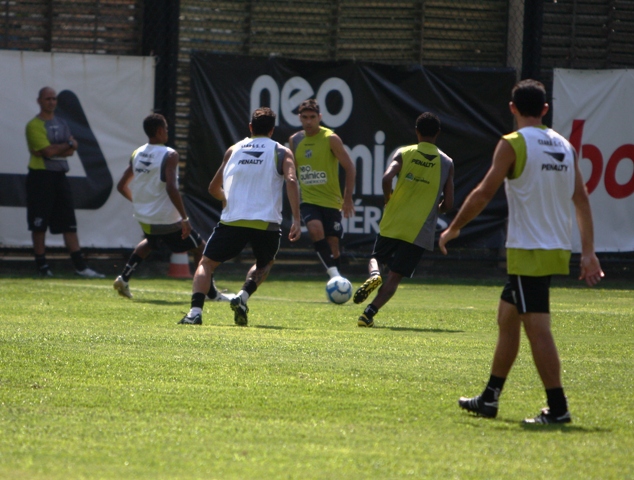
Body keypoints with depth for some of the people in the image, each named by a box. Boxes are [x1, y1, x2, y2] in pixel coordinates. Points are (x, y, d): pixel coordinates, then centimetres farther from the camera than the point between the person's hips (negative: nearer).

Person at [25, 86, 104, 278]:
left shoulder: (61, 124, 15)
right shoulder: (35, 125, -8)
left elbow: (72, 150, 4)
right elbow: (48, 151, -17)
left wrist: (55, 150, -13)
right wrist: (68, 144, -3)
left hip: (60, 176, 6)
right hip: (41, 177, -6)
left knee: (69, 223, 3)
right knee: (39, 224, -2)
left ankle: (80, 266, 1)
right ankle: (42, 265, 6)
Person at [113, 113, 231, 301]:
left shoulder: (136, 154, 4)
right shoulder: (169, 155, -16)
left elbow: (121, 186, 11)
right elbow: (171, 188, -28)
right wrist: (184, 218, -24)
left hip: (144, 219, 7)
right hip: (167, 220, -6)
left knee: (150, 242, 37)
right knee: (200, 249, 12)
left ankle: (124, 278, 26)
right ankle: (212, 293, 14)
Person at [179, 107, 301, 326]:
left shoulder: (234, 150, 17)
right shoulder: (281, 152, 9)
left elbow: (214, 189, 25)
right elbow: (291, 181, -10)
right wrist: (296, 220, -13)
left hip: (232, 220, 0)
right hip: (267, 223, 0)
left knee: (206, 263, 11)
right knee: (264, 264, 28)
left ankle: (196, 310, -13)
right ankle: (243, 296, 1)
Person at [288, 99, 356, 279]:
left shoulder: (331, 139, -8)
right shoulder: (294, 140, 5)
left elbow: (350, 168, -6)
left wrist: (348, 198, -12)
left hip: (331, 201, -2)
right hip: (309, 201, 2)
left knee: (332, 243, 1)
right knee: (315, 229, -27)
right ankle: (334, 273, -27)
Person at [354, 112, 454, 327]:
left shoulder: (404, 153, 0)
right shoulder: (447, 163, 2)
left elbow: (387, 178, -17)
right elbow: (448, 203, -1)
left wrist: (389, 202, 2)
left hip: (392, 223, 0)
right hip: (420, 230, 0)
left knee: (377, 258, 22)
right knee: (394, 277, 4)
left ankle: (374, 275, -13)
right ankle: (369, 313, -12)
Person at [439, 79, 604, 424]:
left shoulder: (512, 144, -9)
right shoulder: (565, 147, 10)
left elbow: (484, 192, -11)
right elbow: (581, 199, 8)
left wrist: (453, 228, 0)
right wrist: (588, 252, 9)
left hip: (528, 251, -8)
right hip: (557, 249, 8)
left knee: (537, 328, -7)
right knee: (507, 318, 18)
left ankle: (558, 407, -11)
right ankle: (489, 399, 25)